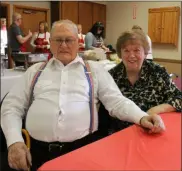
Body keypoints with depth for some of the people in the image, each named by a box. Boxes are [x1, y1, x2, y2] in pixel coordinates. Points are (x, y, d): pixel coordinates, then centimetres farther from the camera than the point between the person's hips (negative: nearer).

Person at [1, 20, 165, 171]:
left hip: (83, 148, 0)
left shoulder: (94, 69, 11)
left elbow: (116, 101, 4)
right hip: (38, 150, 1)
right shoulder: (35, 71, 14)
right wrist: (15, 141, -5)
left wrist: (142, 117, -15)